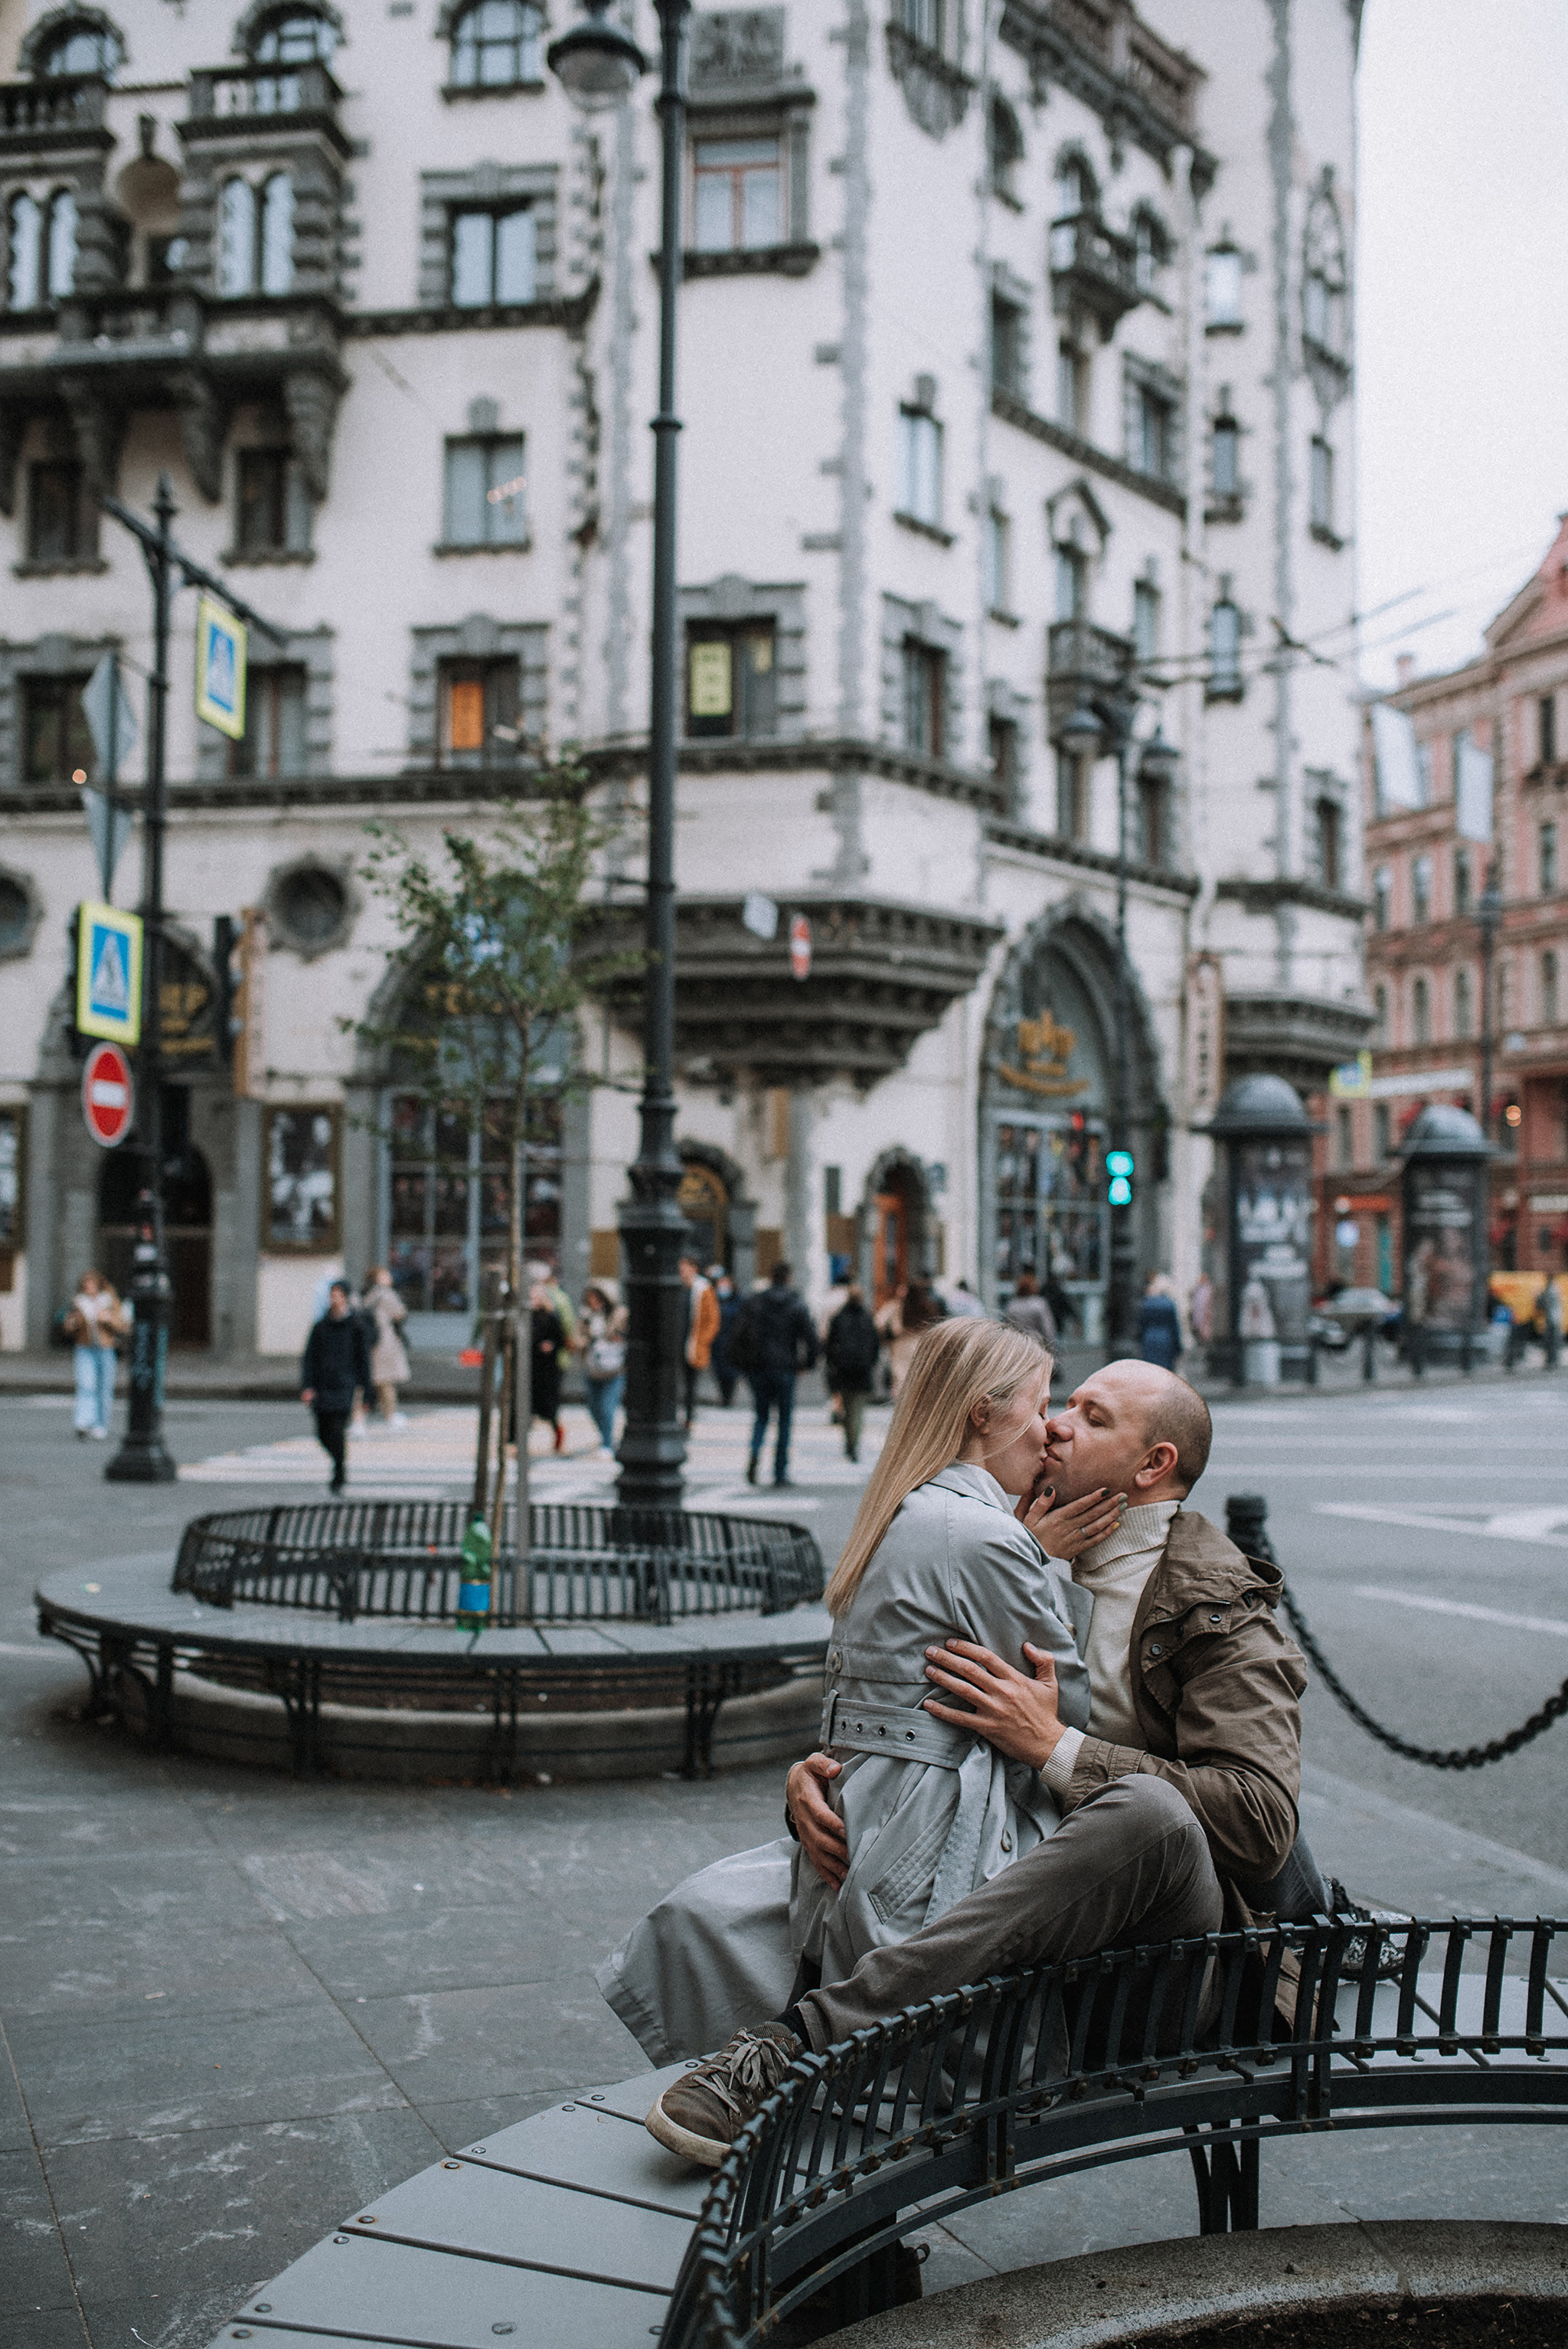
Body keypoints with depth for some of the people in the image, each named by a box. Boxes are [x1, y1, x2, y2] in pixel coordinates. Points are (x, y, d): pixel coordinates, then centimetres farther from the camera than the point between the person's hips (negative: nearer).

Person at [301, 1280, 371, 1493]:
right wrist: (307, 1387, -3)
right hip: (322, 1386, 3)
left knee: (337, 1430, -11)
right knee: (323, 1433, 4)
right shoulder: (321, 1326, 6)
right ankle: (340, 1469, 27)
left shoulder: (355, 1326, 0)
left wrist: (362, 1385, 0)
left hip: (344, 1385, -3)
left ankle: (338, 1476, 1)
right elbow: (310, 1358, 5)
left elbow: (362, 1356, 4)